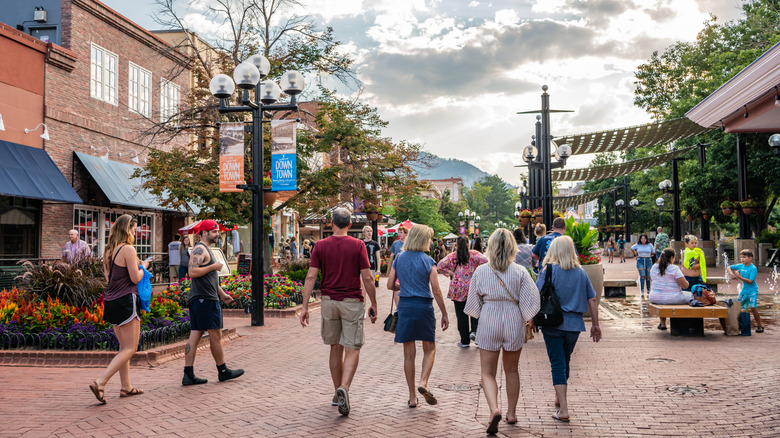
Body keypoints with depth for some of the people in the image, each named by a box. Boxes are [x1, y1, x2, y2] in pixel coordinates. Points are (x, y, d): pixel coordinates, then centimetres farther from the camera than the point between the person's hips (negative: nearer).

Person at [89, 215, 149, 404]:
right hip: (125, 301, -9)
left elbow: (108, 276, 17)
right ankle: (100, 382, -16)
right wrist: (143, 266, 6)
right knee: (130, 348, -4)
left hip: (110, 301, 9)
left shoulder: (109, 250, 11)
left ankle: (126, 386, 20)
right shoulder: (128, 249, -13)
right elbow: (135, 278, -13)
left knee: (124, 346, 17)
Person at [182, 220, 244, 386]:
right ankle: (223, 371, 9)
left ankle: (188, 375, 5)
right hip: (205, 299, -10)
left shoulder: (206, 250, 23)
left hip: (198, 300, 10)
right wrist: (213, 267, -16)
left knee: (195, 335, 6)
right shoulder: (200, 249, -11)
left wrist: (222, 294, 27)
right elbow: (192, 272, -24)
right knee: (215, 335, -1)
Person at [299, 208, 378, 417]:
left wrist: (305, 307, -3)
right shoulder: (358, 245, -4)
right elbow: (367, 278, -7)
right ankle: (344, 388, -20)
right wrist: (373, 305, 2)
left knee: (336, 348, 15)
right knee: (352, 349, 0)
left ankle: (338, 392, 23)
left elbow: (311, 277, -5)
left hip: (329, 301, 3)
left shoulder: (320, 246, 1)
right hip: (352, 302, -3)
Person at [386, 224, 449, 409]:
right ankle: (423, 382, -8)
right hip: (424, 306, -3)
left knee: (409, 353, 8)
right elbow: (436, 290, -9)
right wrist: (444, 314, -3)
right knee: (429, 348, 15)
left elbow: (390, 285, 5)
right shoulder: (428, 261, -7)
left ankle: (412, 397, 12)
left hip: (404, 305, 3)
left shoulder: (399, 259, 4)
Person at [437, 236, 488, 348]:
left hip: (457, 289, 0)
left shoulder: (452, 256, 1)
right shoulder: (474, 254, 0)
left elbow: (440, 266, -8)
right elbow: (485, 261, -15)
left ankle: (465, 341, 11)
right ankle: (474, 331, -3)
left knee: (461, 315, 6)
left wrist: (450, 274, 0)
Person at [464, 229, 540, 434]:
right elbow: (529, 301, -9)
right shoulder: (520, 272, -7)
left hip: (488, 323, -1)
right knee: (512, 370, 19)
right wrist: (527, 321, 8)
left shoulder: (480, 271, -5)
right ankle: (511, 413, 29)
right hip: (513, 323, 1)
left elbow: (473, 303, 2)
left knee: (487, 372, 6)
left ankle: (494, 409, -17)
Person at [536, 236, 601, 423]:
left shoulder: (548, 270, -8)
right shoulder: (581, 273, 4)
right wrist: (595, 324, 15)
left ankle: (563, 409, -6)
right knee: (565, 361, 21)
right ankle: (559, 398, 40)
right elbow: (592, 300, 7)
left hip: (553, 323, -4)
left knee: (557, 364, 0)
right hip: (574, 324, 4)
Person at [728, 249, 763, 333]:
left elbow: (750, 281, -22)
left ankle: (759, 326, -7)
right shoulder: (740, 266, 4)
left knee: (753, 308, -18)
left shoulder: (753, 268, -15)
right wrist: (731, 273, -1)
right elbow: (729, 267, 19)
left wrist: (739, 277, -26)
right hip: (744, 290, 7)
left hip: (752, 291, -7)